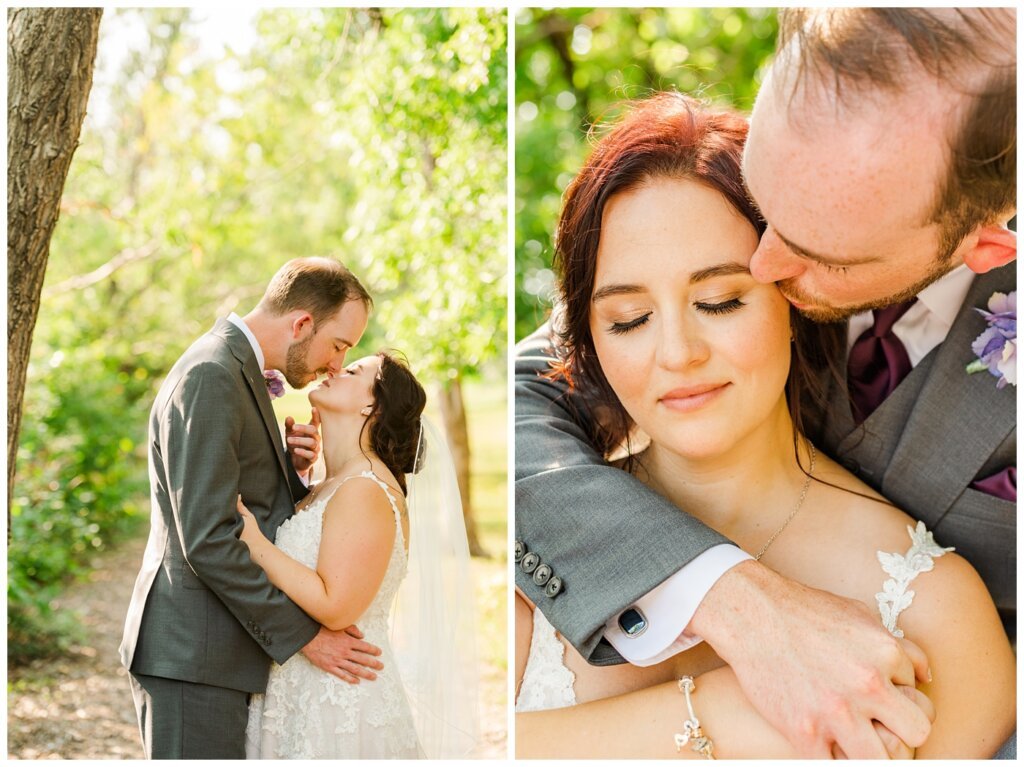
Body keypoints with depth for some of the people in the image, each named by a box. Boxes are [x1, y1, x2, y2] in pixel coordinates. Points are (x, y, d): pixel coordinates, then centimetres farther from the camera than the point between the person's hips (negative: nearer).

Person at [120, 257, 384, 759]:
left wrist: (291, 468, -2)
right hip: (192, 658, -10)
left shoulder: (237, 371, 16)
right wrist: (302, 634, -17)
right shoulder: (210, 377, -16)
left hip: (218, 654, 10)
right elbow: (205, 539, -21)